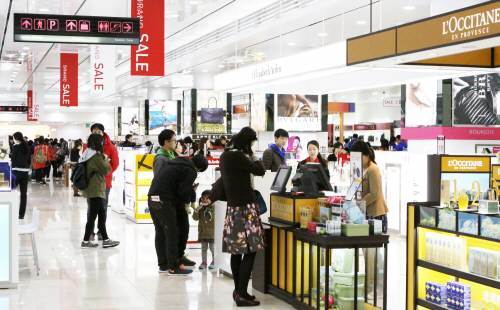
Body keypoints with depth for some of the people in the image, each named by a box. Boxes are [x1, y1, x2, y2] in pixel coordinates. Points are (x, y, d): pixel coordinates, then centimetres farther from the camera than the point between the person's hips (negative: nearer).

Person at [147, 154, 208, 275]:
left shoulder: (175, 163, 22)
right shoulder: (190, 171, -4)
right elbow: (183, 192, -12)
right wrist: (192, 193, 8)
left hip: (152, 198, 9)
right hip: (164, 201, -9)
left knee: (160, 232, 15)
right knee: (172, 233, -1)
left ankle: (163, 265, 22)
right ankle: (174, 267, 1)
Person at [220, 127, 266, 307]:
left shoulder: (225, 156, 11)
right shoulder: (238, 156, -17)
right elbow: (260, 171, -11)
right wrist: (252, 157, 7)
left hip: (233, 207, 9)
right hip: (244, 208, -9)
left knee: (237, 251, 12)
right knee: (250, 251, -6)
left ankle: (238, 291, 18)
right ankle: (242, 294, -7)